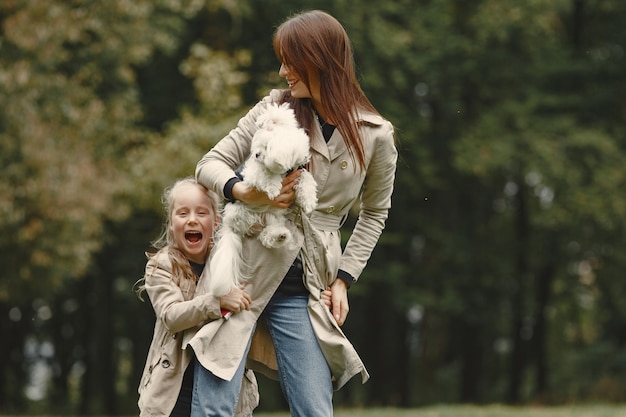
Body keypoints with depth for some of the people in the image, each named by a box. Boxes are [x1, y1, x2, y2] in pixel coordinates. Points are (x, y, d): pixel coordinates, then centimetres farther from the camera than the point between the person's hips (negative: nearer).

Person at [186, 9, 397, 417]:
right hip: (246, 269, 0)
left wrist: (344, 278, 6)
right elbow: (210, 164, 5)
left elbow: (374, 213, 16)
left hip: (302, 290, 0)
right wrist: (245, 192, -16)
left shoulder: (376, 136, 1)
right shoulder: (276, 107, 2)